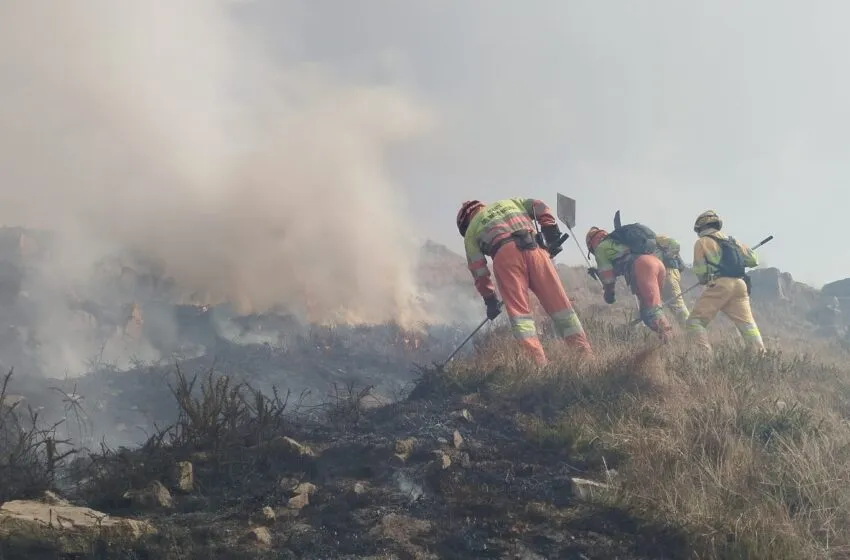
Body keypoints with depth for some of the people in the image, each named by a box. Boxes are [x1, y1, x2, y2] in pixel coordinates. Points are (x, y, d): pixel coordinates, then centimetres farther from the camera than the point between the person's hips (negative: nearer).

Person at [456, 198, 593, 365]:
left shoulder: (470, 232, 28)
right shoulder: (509, 202, 39)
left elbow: (478, 270, 20)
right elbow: (539, 207, 23)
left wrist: (490, 299, 23)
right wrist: (552, 234, 19)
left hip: (504, 254, -3)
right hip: (534, 249, 3)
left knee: (518, 309, -3)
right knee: (559, 302, 2)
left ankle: (538, 361, -18)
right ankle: (585, 353, -3)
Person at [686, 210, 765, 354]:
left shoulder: (702, 242, 7)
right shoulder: (732, 241, 24)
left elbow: (699, 270, 3)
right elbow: (753, 260, 23)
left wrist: (704, 280, 23)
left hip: (719, 284, -5)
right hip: (740, 285, 5)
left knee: (696, 321, -2)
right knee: (748, 324, 6)